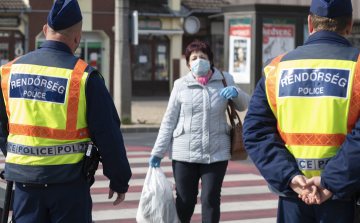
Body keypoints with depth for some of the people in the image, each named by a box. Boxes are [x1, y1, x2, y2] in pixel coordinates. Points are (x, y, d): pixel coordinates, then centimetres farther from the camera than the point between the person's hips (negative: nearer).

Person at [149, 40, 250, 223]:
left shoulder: (224, 80, 8)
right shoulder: (181, 85, 4)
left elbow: (243, 106, 12)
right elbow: (169, 120, 6)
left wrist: (236, 93, -12)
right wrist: (158, 152, 2)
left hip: (216, 152, 1)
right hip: (185, 153, -1)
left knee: (211, 200, -1)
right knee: (185, 202, 3)